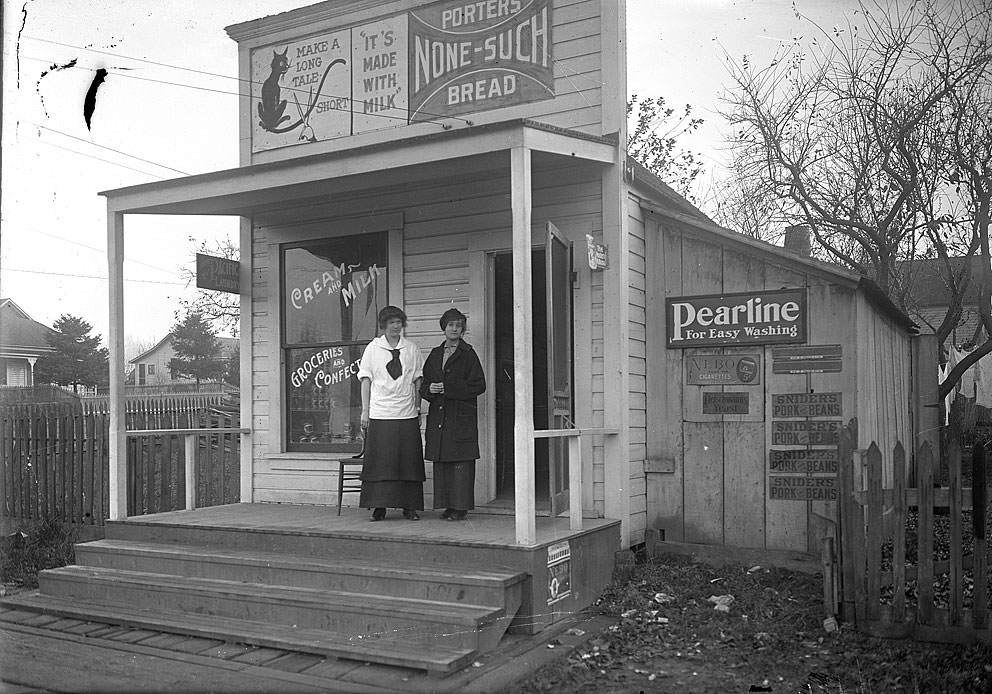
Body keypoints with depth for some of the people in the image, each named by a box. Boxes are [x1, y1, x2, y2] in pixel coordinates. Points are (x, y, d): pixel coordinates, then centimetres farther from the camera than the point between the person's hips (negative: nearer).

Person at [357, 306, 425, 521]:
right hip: (380, 414, -1)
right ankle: (379, 507, 7)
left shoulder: (412, 349, 8)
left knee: (409, 461, 3)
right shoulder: (373, 348, 4)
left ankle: (410, 507, 10)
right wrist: (365, 410, -1)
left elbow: (417, 381, 11)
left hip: (407, 414, 1)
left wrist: (418, 409, 6)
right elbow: (366, 380, 4)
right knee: (380, 461, -1)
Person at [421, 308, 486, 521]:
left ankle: (461, 506, 0)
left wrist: (448, 388, -12)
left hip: (461, 417, -5)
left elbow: (478, 385, -7)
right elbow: (423, 384, 19)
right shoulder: (435, 354, 16)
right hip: (438, 416, 5)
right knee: (441, 462, 6)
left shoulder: (468, 354, 0)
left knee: (461, 462, -5)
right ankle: (448, 505, 13)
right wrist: (429, 389, -5)